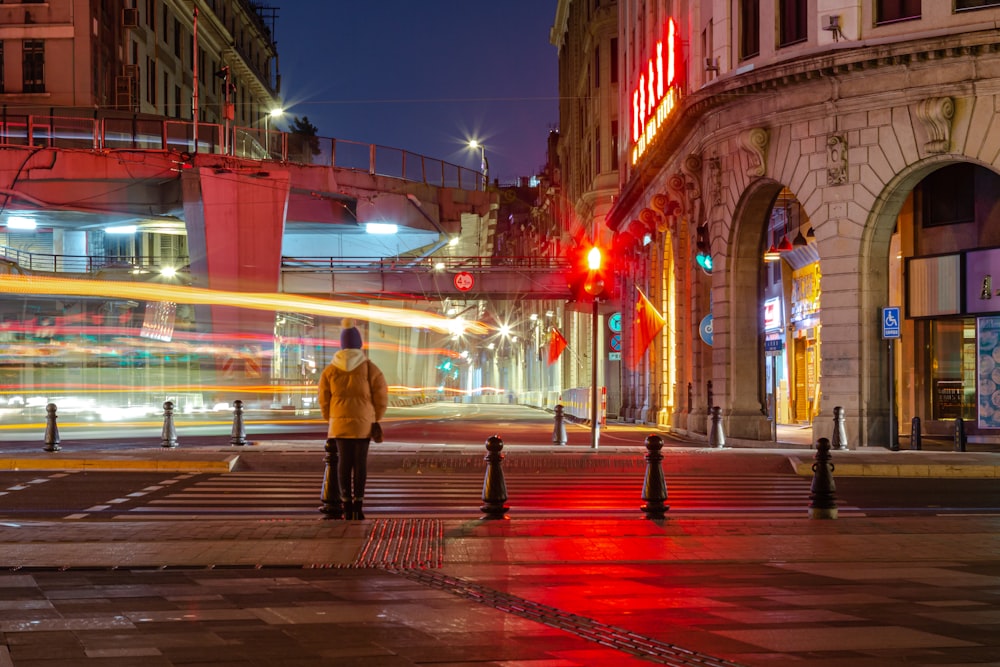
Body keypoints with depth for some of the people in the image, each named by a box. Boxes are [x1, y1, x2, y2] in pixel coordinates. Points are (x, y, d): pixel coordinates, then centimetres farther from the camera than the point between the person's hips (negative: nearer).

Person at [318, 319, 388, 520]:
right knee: (360, 462, 4)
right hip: (363, 421, -2)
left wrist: (331, 421, 18)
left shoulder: (330, 370, 0)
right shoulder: (370, 369, -6)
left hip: (339, 421, 2)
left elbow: (324, 399, 4)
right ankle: (358, 504, 0)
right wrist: (375, 420, 12)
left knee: (344, 461, 7)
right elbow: (381, 397, -4)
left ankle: (347, 505, 4)